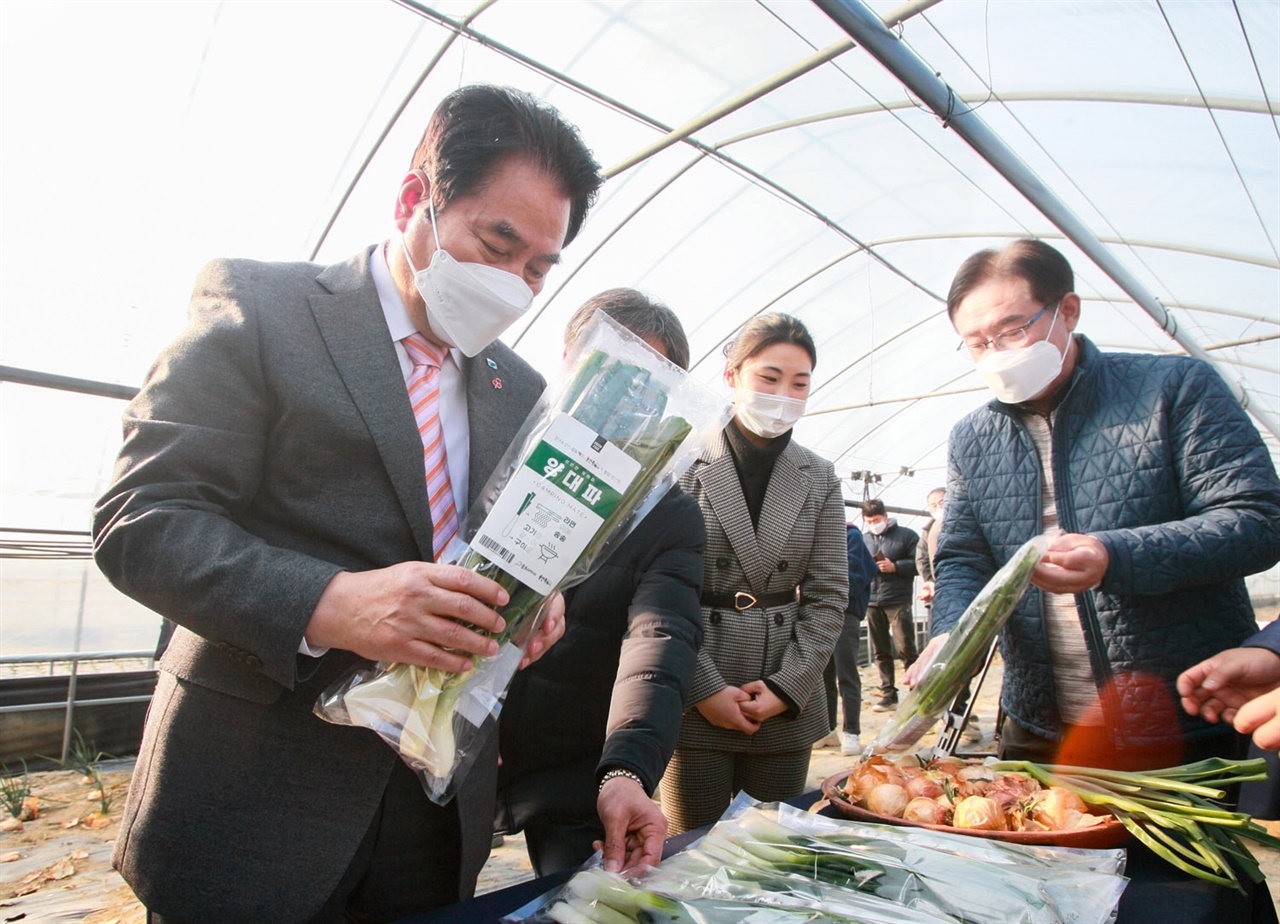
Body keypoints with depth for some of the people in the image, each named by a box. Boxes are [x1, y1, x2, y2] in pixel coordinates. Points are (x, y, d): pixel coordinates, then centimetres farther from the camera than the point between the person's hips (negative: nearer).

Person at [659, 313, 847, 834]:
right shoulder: (685, 465, -7)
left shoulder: (819, 479, 6)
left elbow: (828, 595, 5)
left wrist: (786, 687, -5)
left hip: (788, 707, 4)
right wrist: (706, 690, -11)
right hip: (697, 706, -3)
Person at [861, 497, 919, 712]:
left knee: (906, 649, -5)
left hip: (898, 601, -4)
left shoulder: (906, 535, 2)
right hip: (871, 603, 5)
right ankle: (888, 694, 17)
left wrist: (895, 567, -14)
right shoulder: (863, 539, 14)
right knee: (880, 653, 9)